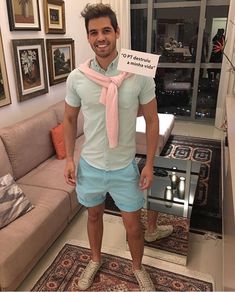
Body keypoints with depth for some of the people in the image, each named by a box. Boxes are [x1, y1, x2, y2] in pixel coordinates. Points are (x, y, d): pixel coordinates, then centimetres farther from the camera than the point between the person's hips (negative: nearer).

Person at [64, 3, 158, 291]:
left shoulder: (139, 75, -13)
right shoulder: (76, 77, -8)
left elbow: (152, 120, -4)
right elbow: (69, 119, 5)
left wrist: (149, 163, -5)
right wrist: (69, 159, 1)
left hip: (125, 167, -1)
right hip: (89, 165, 2)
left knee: (133, 225, 14)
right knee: (94, 215, 23)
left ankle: (138, 267, 46)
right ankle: (95, 260, 53)